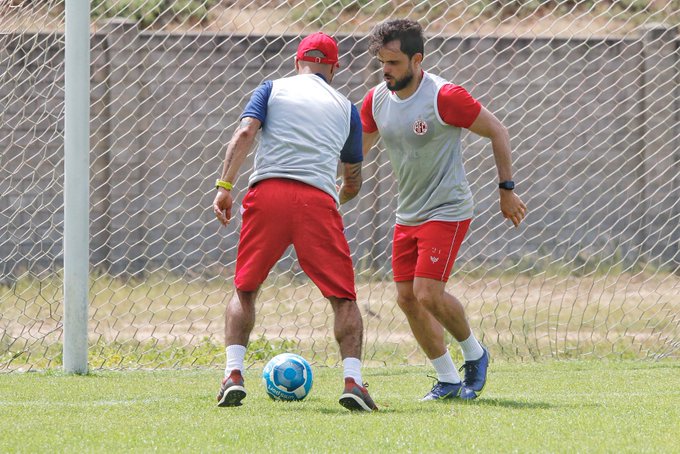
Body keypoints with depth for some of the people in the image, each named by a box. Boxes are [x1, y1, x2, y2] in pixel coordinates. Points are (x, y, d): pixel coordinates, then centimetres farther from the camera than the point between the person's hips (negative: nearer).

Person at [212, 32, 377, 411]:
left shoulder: (273, 89, 18)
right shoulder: (346, 108, 22)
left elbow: (245, 134, -1)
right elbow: (354, 182, 27)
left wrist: (225, 187, -5)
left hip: (268, 194, 0)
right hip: (319, 200, 0)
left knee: (245, 291, 15)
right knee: (344, 297, 7)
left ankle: (234, 374, 1)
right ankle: (353, 380, -9)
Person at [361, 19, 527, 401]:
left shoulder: (444, 97, -18)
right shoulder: (377, 100, 2)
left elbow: (497, 132, -8)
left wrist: (507, 190, -6)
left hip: (447, 210, -7)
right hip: (407, 214, 7)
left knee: (427, 293, -17)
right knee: (407, 299, 2)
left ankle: (474, 353, 9)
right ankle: (449, 381, 13)